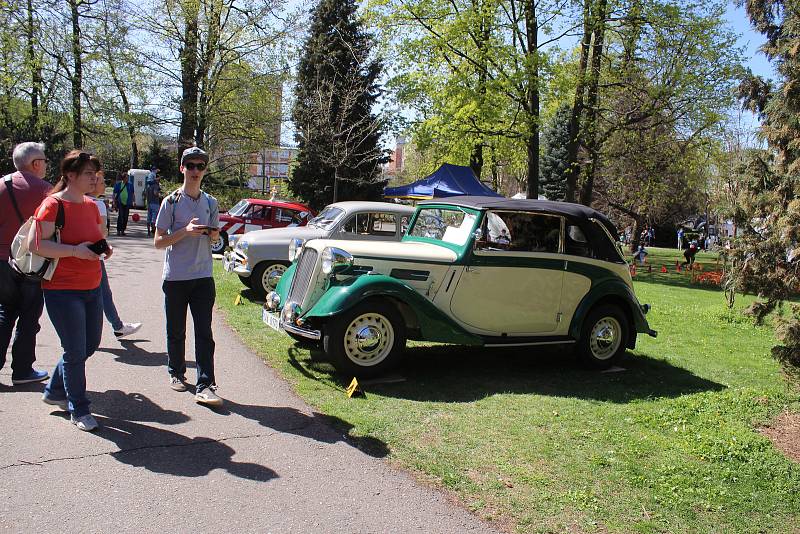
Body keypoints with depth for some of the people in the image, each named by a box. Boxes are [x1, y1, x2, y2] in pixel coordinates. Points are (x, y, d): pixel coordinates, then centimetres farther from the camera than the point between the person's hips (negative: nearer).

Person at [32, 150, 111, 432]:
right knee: (76, 351, -1)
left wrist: (105, 249, 3)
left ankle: (54, 392, 37)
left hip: (92, 288, 8)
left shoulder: (91, 205, 10)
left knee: (90, 345, 16)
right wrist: (74, 250, -27)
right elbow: (35, 244, -20)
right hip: (62, 290, -8)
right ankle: (79, 410, 16)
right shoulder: (53, 204, -13)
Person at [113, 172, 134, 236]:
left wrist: (133, 201, 5)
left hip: (127, 203, 2)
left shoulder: (130, 185, 9)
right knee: (120, 216, -11)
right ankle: (118, 230, -6)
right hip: (120, 203, -2)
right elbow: (114, 194, 7)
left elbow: (132, 194, 14)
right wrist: (114, 202, 1)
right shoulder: (118, 184, 5)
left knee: (125, 217, 4)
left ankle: (123, 230, 15)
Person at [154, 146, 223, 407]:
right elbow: (158, 241, -4)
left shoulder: (211, 203, 8)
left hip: (203, 277, 2)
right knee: (176, 332, 11)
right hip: (175, 278, -2)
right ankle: (176, 373, 31)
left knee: (204, 333, -3)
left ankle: (205, 386, -3)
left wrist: (214, 235, -5)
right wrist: (186, 232, -19)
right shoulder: (171, 202, -3)